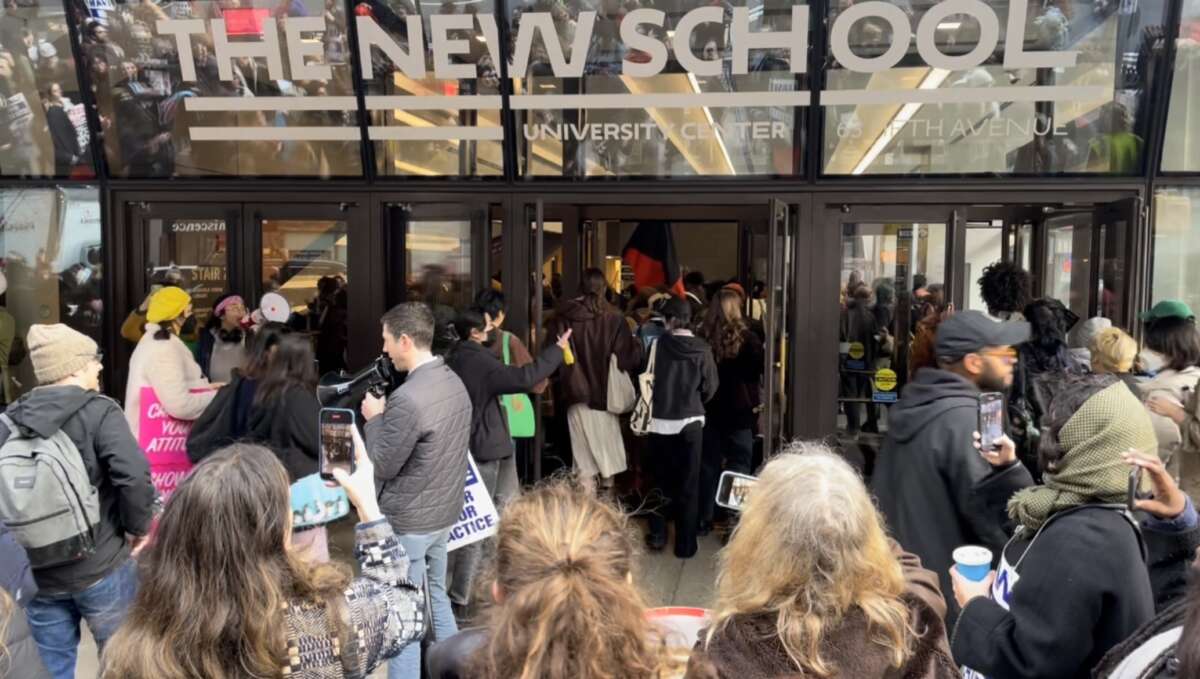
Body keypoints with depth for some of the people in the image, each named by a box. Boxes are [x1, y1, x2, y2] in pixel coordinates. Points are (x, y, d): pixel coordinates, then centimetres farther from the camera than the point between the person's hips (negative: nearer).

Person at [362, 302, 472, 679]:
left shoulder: (407, 398, -26)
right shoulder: (454, 382, 2)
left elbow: (383, 467, -18)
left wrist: (375, 418, -5)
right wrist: (387, 417, 8)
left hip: (408, 521, -9)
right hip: (444, 511, 9)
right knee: (436, 596, 23)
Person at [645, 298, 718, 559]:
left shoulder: (658, 344, -9)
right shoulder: (702, 348, -7)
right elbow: (711, 386, -1)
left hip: (661, 421, 0)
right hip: (691, 421, 0)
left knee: (661, 481, 15)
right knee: (688, 484, 7)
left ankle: (657, 535, 20)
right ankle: (685, 544, 11)